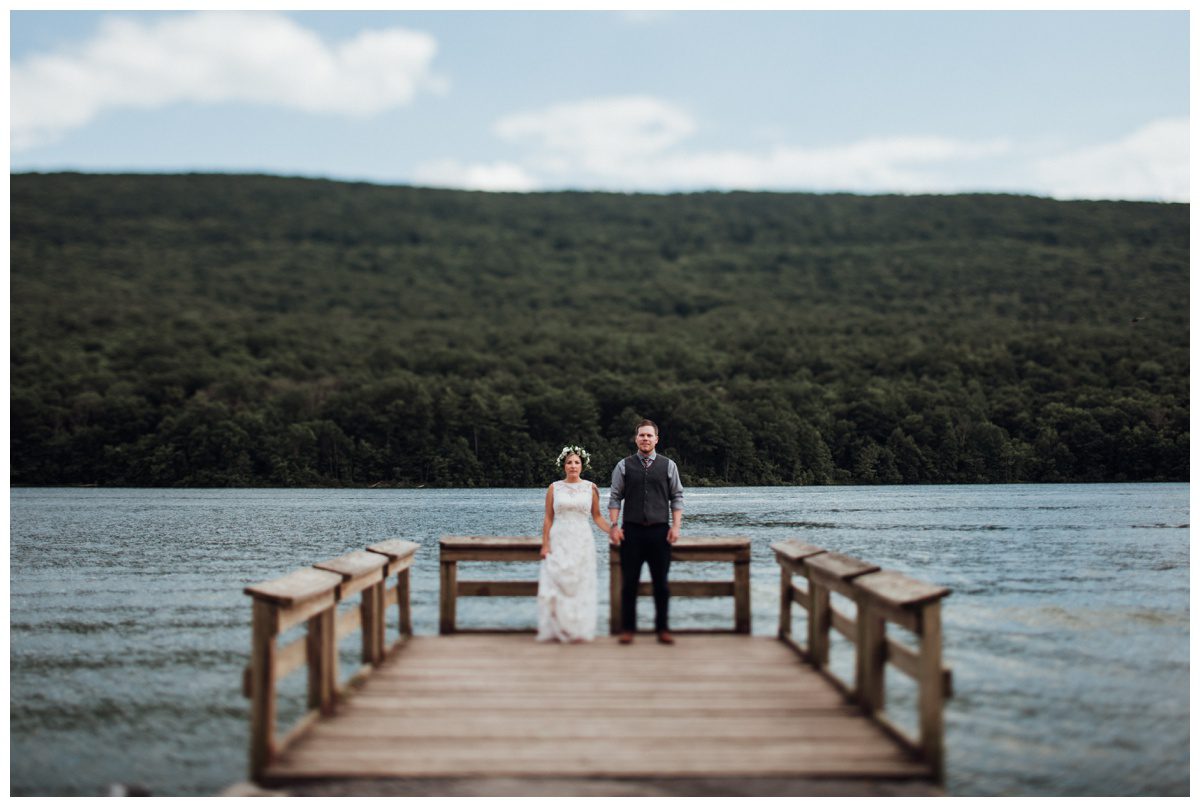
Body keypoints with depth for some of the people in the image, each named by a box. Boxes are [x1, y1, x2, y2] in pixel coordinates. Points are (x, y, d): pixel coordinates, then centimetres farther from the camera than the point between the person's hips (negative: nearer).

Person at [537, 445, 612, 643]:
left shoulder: (590, 488, 5)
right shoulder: (554, 488, 4)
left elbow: (597, 516, 8)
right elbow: (548, 518, 4)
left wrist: (612, 530, -6)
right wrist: (545, 544, -2)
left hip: (582, 543, 1)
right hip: (558, 542, 0)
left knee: (580, 586, 0)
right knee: (555, 584, -5)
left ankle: (578, 630, 7)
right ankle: (555, 630, 2)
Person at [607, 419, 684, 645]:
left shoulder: (668, 466, 7)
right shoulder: (624, 466, 6)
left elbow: (677, 497, 7)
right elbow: (615, 498, 5)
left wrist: (676, 526, -3)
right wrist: (614, 526, -5)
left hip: (660, 531, 0)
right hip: (632, 531, 0)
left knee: (660, 583, 5)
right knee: (629, 582, 3)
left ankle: (662, 628, 14)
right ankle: (627, 628, 11)